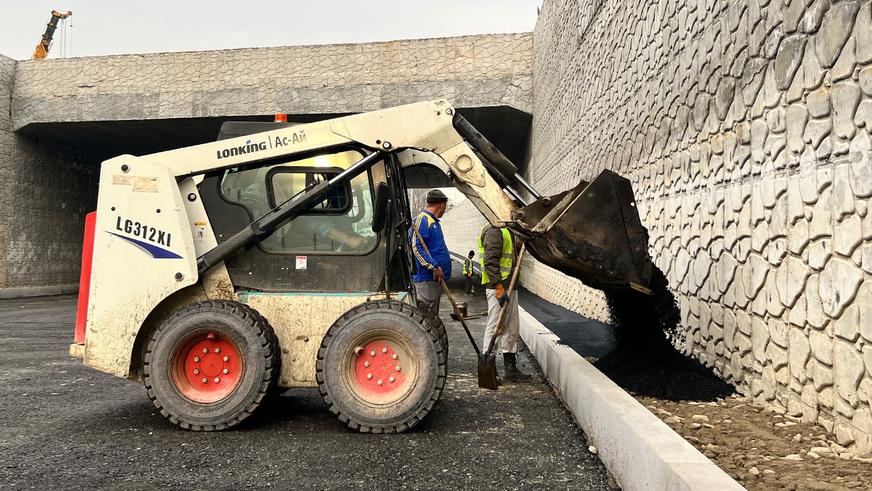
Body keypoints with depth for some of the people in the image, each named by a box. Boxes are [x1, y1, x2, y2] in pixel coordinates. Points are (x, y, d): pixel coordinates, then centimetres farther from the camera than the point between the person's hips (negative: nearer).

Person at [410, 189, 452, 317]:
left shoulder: (433, 221, 19)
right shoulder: (422, 218, -10)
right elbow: (416, 247, -20)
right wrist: (434, 267, -23)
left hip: (436, 277, 10)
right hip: (427, 278, -10)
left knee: (433, 315, 16)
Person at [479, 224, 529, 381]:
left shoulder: (507, 231, 18)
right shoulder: (494, 230, -14)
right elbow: (490, 261, -22)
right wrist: (499, 287, -25)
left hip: (508, 286, 10)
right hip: (498, 287, -10)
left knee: (512, 327, 13)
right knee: (495, 326, -5)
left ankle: (510, 369, 22)